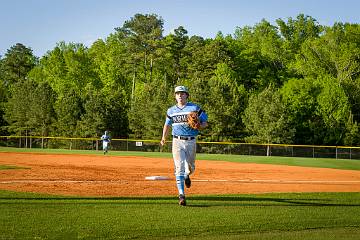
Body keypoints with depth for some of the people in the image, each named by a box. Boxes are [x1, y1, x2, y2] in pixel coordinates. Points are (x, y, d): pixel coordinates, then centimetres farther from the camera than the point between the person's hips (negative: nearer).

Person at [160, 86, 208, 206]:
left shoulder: (195, 108, 0)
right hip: (177, 142, 0)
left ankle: (187, 176, 50)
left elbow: (205, 123, 2)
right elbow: (167, 124, 19)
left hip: (191, 142, 0)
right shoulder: (171, 110, 9)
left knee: (191, 167, 12)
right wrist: (163, 138, 5)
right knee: (179, 167, -13)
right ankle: (181, 195, -17)